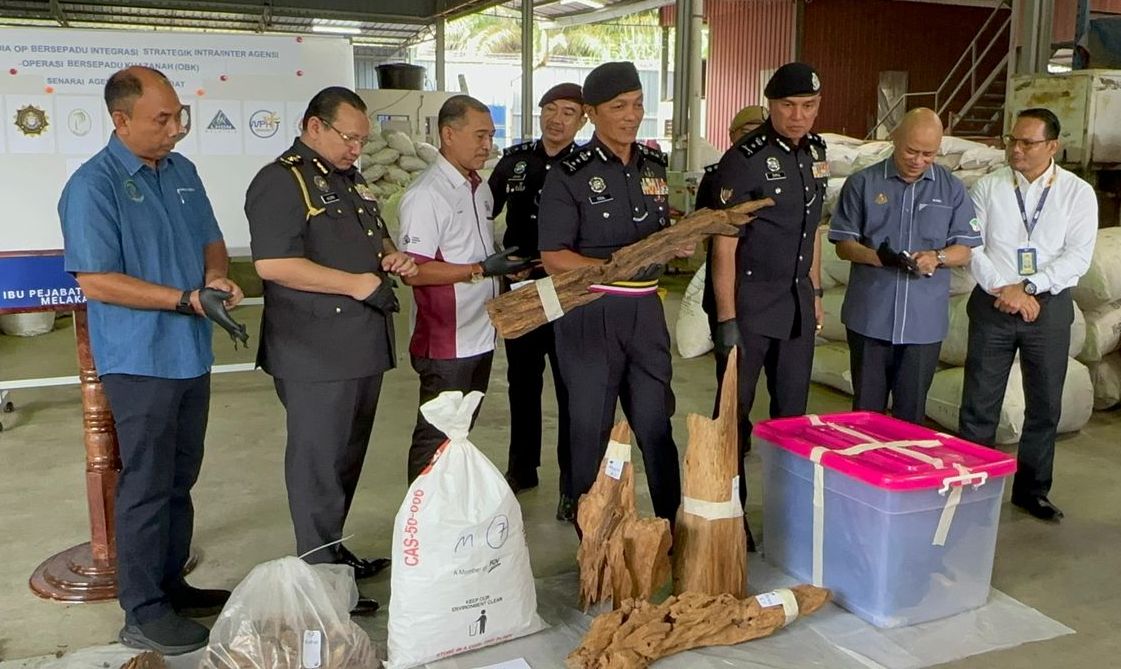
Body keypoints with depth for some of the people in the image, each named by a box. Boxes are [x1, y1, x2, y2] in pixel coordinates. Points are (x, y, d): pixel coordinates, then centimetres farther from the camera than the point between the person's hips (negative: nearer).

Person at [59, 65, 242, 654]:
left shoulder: (181, 171, 8)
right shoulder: (93, 186, -15)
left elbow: (210, 238, 16)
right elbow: (96, 281, -19)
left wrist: (216, 276, -6)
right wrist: (186, 299, -21)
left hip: (192, 355, 7)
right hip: (140, 361, -7)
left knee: (180, 480, 17)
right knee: (146, 486, 1)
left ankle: (171, 584, 32)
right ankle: (144, 613, 15)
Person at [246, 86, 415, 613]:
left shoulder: (351, 180, 18)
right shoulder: (282, 182, -12)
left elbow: (374, 238, 32)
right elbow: (272, 263, -23)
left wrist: (391, 256, 8)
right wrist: (355, 283, -21)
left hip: (363, 346, 9)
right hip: (316, 354, -9)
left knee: (348, 457, 17)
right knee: (319, 463, 0)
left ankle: (333, 551, 31)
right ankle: (319, 575, 11)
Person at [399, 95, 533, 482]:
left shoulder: (481, 188, 12)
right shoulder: (425, 195, -16)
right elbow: (414, 271, -22)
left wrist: (506, 266, 4)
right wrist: (482, 270, -23)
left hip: (480, 337, 9)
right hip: (445, 344, -9)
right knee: (435, 440, 3)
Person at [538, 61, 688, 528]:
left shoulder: (653, 166, 10)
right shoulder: (570, 176, -8)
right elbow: (553, 259, -11)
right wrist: (610, 266, -24)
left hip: (645, 309, 5)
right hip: (590, 314, -4)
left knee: (656, 426, 12)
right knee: (592, 430, 7)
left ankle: (675, 526, 25)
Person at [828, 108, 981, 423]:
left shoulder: (952, 190, 6)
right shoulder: (863, 183, 2)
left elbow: (965, 250, 7)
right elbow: (844, 244, 2)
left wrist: (937, 257, -15)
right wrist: (877, 256, -18)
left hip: (924, 321, 1)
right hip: (870, 317, -1)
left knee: (911, 411, 9)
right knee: (867, 408, 7)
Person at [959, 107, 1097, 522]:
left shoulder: (1077, 193, 1)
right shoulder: (988, 188, 2)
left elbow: (1078, 255, -7)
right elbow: (972, 247, -4)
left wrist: (1028, 288, -17)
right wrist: (1003, 288, -16)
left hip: (1049, 307, 1)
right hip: (993, 304, 0)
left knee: (1045, 405, 10)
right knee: (979, 404, 3)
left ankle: (1031, 489, 25)